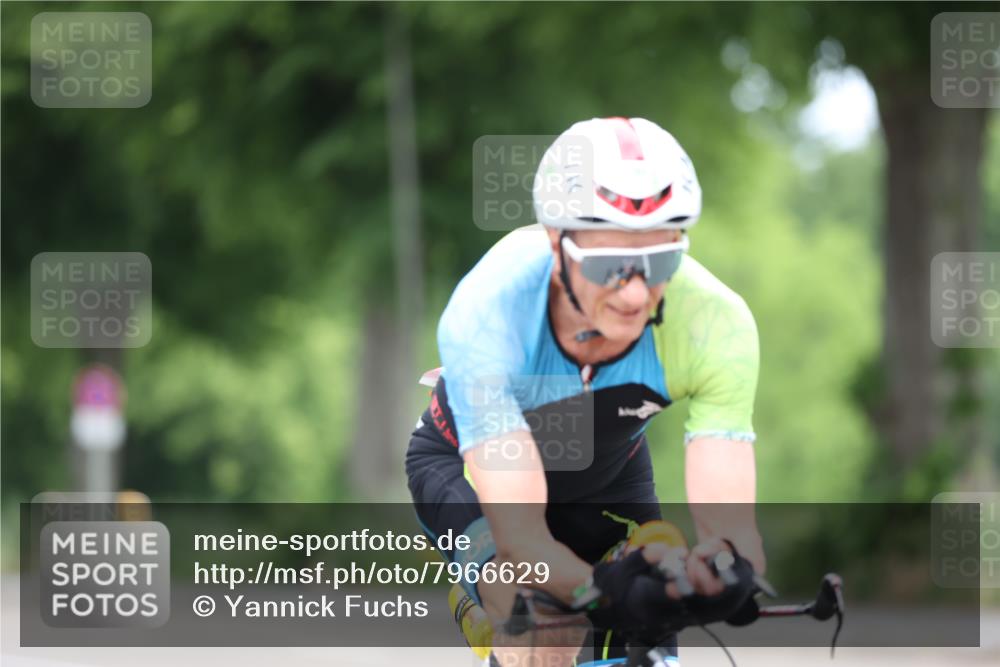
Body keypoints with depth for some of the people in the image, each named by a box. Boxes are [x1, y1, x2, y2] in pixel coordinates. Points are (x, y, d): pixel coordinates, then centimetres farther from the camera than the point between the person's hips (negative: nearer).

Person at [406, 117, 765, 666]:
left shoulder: (716, 322, -34)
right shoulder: (485, 312, -40)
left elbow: (728, 524, -37)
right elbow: (519, 536, -45)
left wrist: (723, 566, -61)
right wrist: (601, 589, -65)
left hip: (606, 472, 3)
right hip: (469, 466, -3)